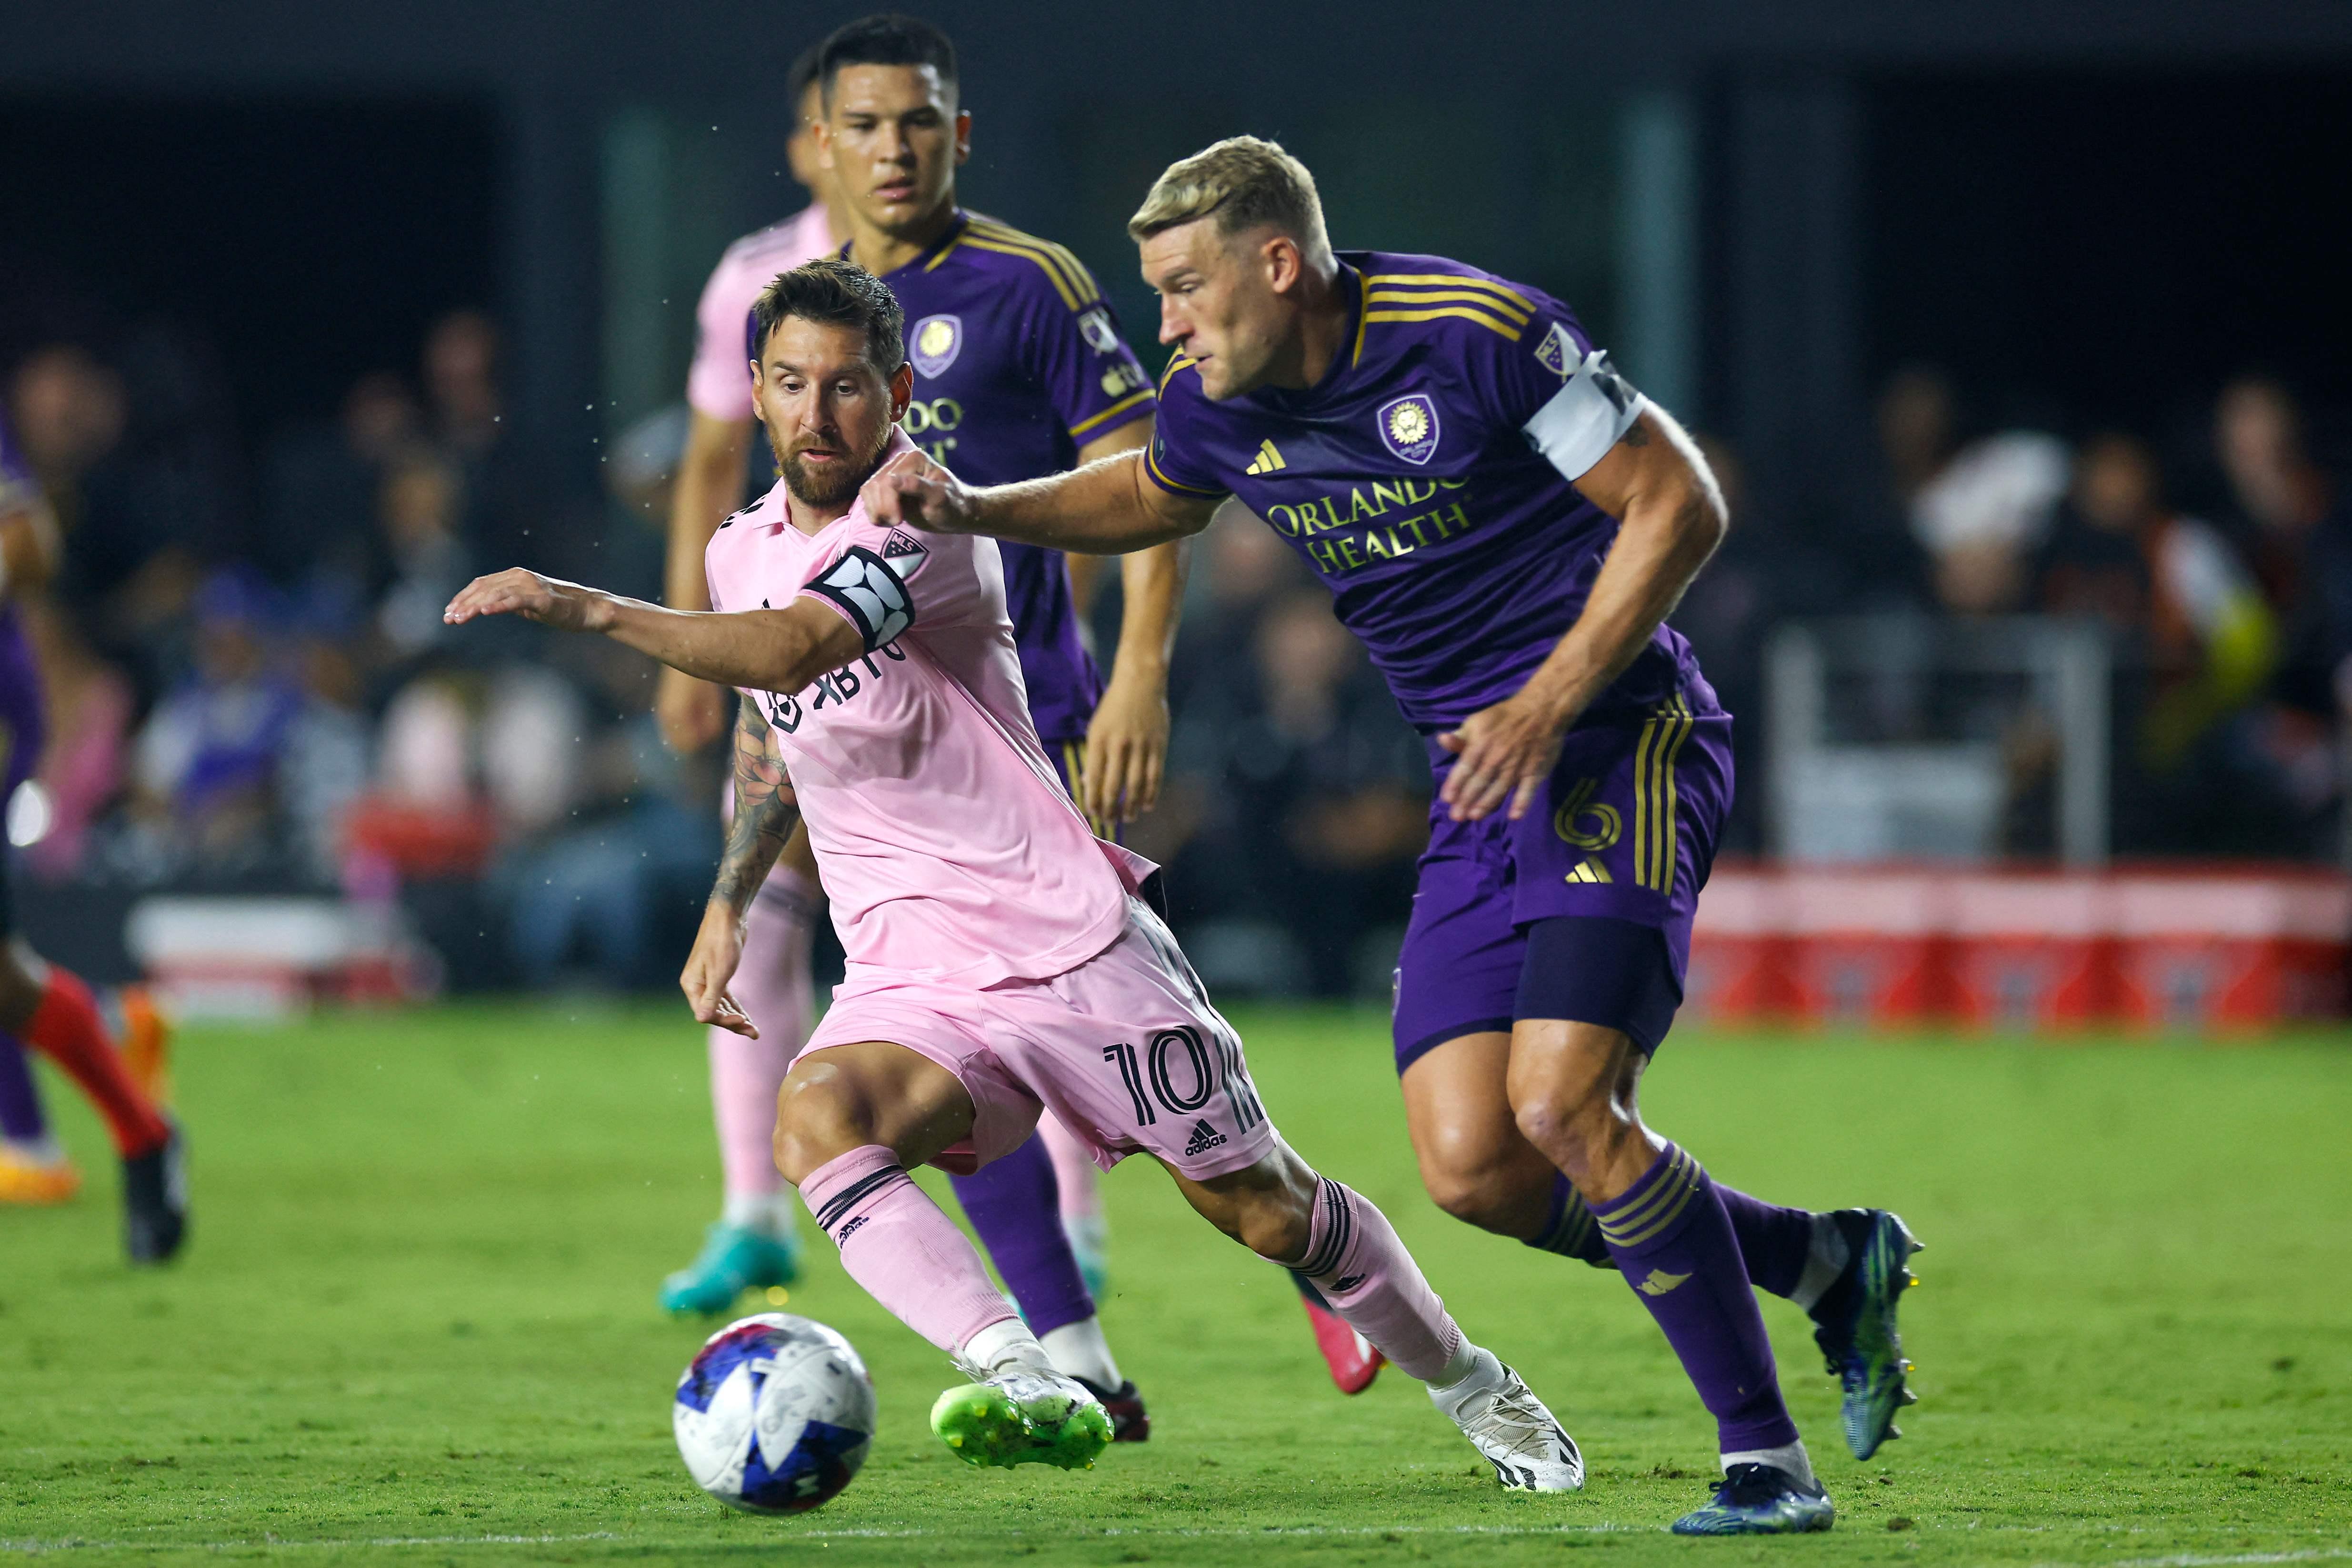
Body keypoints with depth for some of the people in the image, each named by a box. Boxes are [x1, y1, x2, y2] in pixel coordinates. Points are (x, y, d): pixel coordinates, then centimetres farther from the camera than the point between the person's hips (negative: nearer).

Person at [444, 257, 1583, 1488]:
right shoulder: (744, 551, 8)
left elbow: (789, 649, -34)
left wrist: (582, 607, -39)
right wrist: (727, 905, 21)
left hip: (1075, 945, -5)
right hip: (912, 984, 5)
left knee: (1261, 1207, 5)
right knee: (815, 1122, -29)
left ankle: (1473, 1389, 31)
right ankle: (1028, 1385, -41)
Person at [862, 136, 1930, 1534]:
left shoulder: (1477, 334, -17)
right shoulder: (1219, 410, 4)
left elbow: (1679, 504, -12)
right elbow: (1147, 500, 28)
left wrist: (1548, 708, -17)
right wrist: (973, 511, 11)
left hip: (1623, 746, -7)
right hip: (1480, 791, 7)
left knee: (1562, 1105, -23)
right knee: (1474, 1170, -7)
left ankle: (1770, 1461, -10)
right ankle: (1829, 1263, 14)